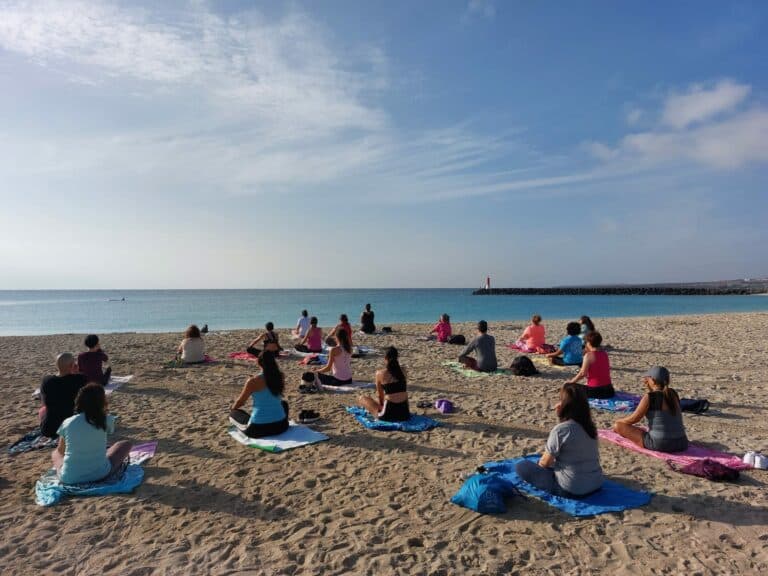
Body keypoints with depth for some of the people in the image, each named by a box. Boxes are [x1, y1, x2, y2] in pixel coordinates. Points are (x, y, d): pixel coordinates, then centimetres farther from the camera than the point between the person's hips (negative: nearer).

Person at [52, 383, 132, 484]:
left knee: (55, 453, 32)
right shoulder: (106, 420, -9)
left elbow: (60, 451, 11)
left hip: (69, 478, 3)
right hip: (100, 474, -3)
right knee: (126, 445, 19)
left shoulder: (67, 423, -3)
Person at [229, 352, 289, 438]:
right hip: (281, 426, 5)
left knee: (233, 413, 22)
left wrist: (232, 408, 24)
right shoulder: (281, 377, -2)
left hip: (258, 428, -4)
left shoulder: (253, 381, -14)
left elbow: (240, 402, 5)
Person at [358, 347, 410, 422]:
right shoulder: (402, 371, 3)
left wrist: (381, 406, 24)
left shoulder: (380, 373, -9)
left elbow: (380, 395, 3)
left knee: (361, 398, 11)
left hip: (389, 415, -6)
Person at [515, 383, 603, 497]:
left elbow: (545, 462, -9)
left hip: (572, 489, -7)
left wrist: (539, 463, 12)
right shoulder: (589, 425, 0)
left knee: (521, 466, 0)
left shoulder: (560, 430, -21)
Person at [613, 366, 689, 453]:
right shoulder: (673, 394, 4)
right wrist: (650, 388, 22)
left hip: (660, 445, -8)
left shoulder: (649, 397, -14)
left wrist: (618, 421, 8)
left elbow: (633, 419, -8)